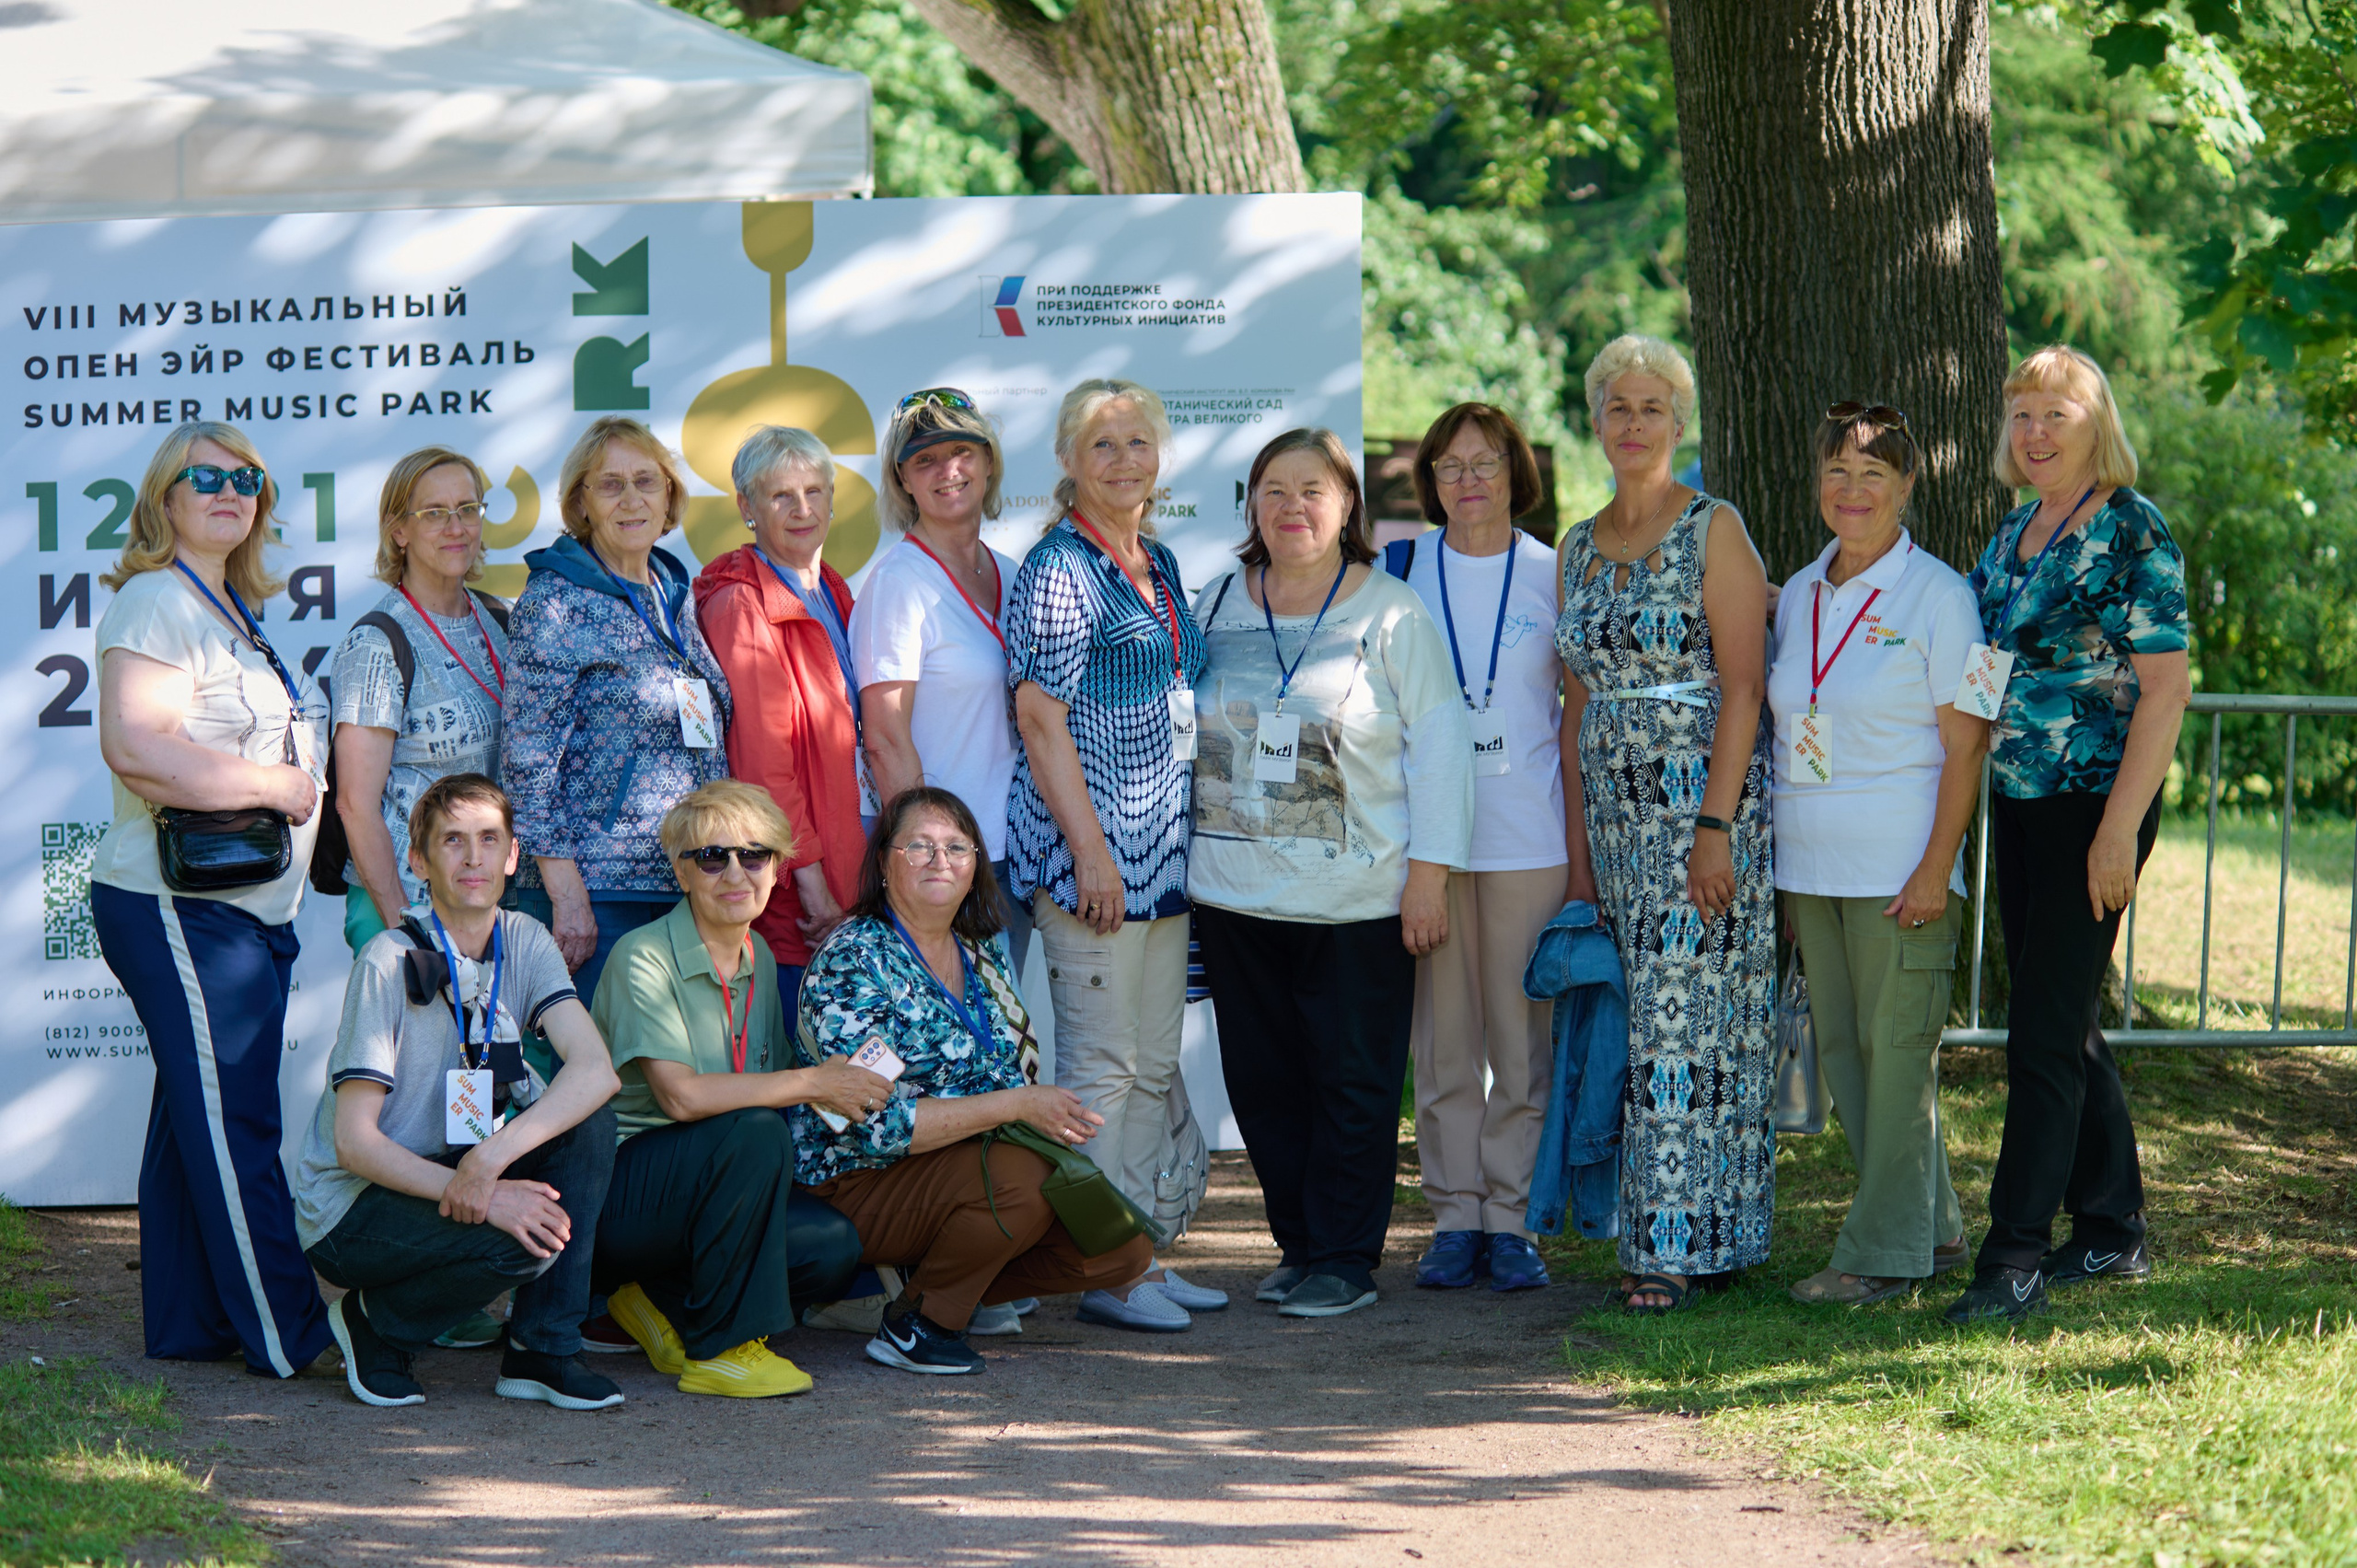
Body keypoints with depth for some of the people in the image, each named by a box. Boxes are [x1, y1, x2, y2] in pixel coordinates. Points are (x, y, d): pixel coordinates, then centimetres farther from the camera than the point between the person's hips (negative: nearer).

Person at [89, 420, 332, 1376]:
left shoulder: (236, 610, 20)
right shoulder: (154, 603, -10)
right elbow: (134, 747, -23)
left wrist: (293, 782, 13)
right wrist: (276, 785, -16)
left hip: (252, 904, 9)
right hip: (179, 908, -9)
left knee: (198, 1117, 12)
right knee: (233, 1126, -8)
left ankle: (188, 1325, 16)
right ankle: (290, 1335, -8)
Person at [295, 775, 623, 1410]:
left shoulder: (526, 944, -1)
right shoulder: (390, 963, -18)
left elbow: (596, 1069, -17)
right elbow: (354, 1142, -20)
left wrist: (492, 1158, -33)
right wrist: (476, 1195, -32)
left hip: (452, 1173, 6)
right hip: (349, 1211, -6)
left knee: (587, 1119, -18)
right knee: (523, 1240, -31)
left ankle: (541, 1349, -11)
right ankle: (376, 1323, -2)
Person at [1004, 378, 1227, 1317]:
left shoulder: (1157, 564, 15)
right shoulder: (1059, 568, -9)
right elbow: (1041, 717, -14)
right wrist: (1090, 850, -19)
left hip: (1164, 851, 8)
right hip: (1091, 849, -8)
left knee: (1154, 1064, 10)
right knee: (1101, 1063, -6)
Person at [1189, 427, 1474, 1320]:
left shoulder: (1391, 614, -1)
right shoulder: (1217, 604, 10)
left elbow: (1437, 744, -2)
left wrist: (1430, 870, -9)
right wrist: (1189, 861, 14)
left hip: (1355, 898, -4)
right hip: (1233, 893, 4)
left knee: (1352, 1082, -1)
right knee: (1260, 1077, 7)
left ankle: (1345, 1258, 7)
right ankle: (1300, 1244, 18)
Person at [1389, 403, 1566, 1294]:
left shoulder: (1555, 577, 5)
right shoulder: (1402, 572, 7)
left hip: (1529, 836, -1)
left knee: (1523, 1033, 0)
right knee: (1442, 1033, 2)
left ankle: (1510, 1219, 7)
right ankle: (1455, 1216, 9)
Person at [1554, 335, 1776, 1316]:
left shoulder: (1714, 533, -5)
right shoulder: (1579, 550, 14)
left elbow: (1743, 688, -11)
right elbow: (1580, 705, 15)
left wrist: (1715, 825, -18)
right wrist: (1577, 850, 10)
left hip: (1706, 803, -6)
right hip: (1617, 813, 6)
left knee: (1688, 1024, -8)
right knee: (1647, 1024, 6)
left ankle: (1680, 1245, -6)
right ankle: (1678, 1235, 10)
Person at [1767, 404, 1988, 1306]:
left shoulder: (1936, 596, -6)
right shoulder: (1798, 595, 12)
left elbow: (1965, 743, -9)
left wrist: (1937, 867, -16)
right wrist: (1773, 859, 12)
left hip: (1899, 860, -7)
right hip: (1809, 861, 7)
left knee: (1895, 1050, -3)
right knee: (1841, 1051, 9)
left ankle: (1885, 1250, 3)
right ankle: (1933, 1231, 20)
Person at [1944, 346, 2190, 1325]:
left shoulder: (2134, 531, -11)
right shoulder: (2014, 533, 12)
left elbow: (2165, 689, -14)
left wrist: (2120, 827, -19)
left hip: (2096, 804, -8)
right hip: (2017, 800, 8)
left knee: (2046, 1028, -9)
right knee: (2061, 1022, 13)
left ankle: (2015, 1258, -7)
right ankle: (2112, 1232, 23)